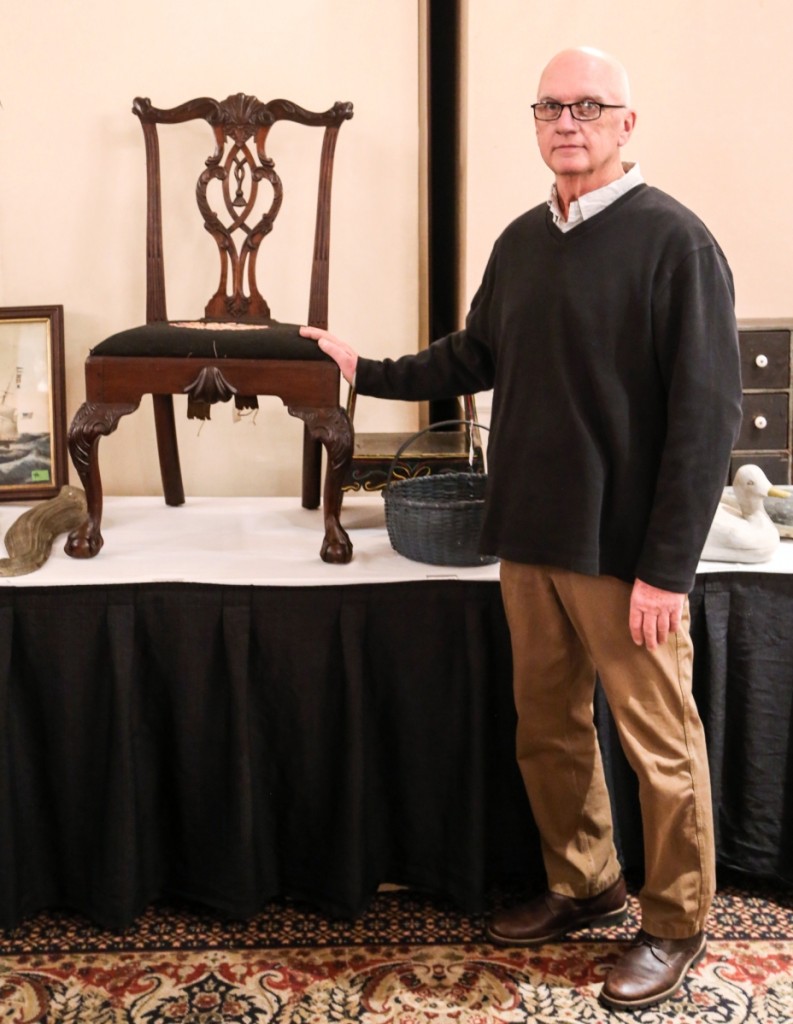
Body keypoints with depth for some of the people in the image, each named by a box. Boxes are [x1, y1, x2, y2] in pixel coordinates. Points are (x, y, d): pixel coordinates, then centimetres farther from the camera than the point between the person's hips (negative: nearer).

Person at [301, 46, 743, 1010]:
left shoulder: (673, 240, -12)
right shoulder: (522, 240, 10)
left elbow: (706, 413, -15)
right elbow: (475, 356, 22)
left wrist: (668, 568, -17)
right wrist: (368, 371, 16)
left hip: (626, 554, -6)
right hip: (531, 540, 7)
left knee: (659, 744, 5)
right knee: (548, 727, 16)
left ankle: (675, 924, 23)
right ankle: (582, 886, 35)